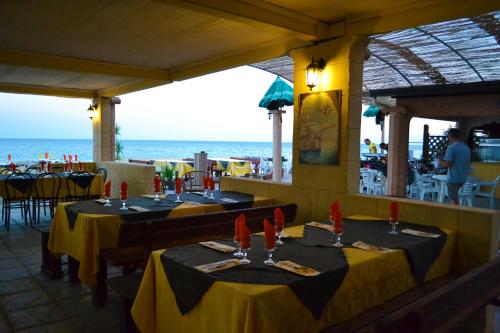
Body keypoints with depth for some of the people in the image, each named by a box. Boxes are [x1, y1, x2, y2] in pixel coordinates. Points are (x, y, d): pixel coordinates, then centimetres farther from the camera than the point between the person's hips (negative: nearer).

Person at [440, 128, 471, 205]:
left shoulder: (451, 148, -16)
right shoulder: (467, 148, 8)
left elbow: (447, 164, -21)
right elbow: (468, 163, 17)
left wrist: (441, 161, -1)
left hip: (454, 179, -7)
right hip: (464, 178, 7)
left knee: (454, 200, 0)